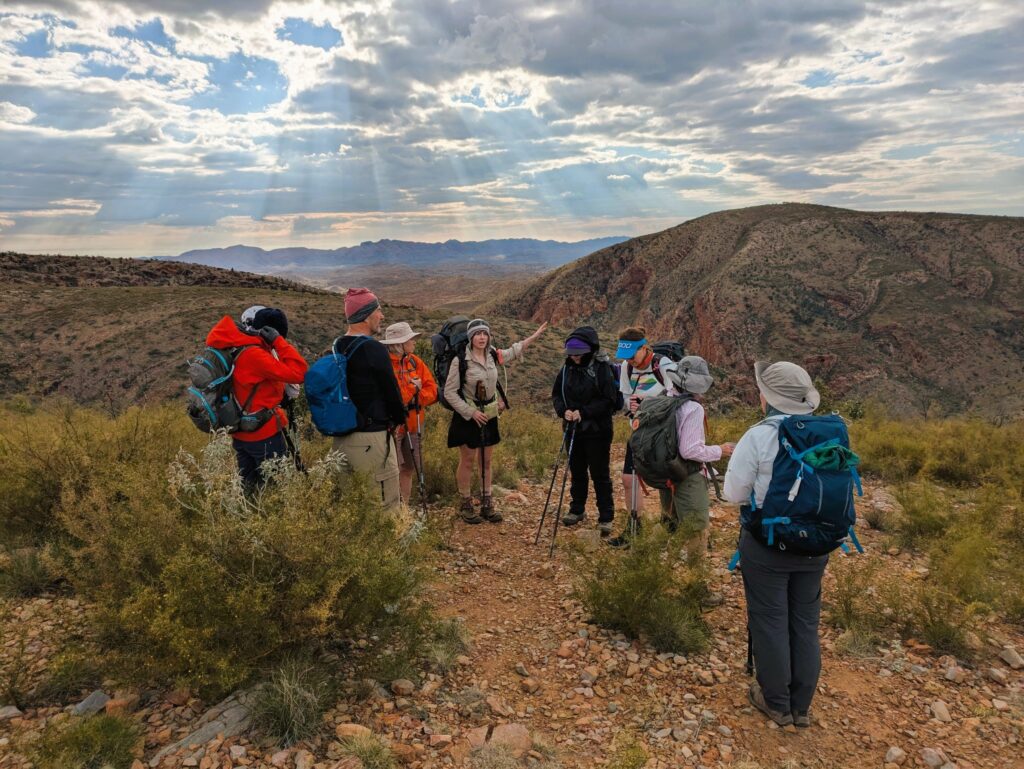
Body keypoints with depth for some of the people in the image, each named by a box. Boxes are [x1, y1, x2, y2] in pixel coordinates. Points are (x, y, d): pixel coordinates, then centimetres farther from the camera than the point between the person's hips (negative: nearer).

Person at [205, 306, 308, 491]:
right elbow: (298, 372, -30)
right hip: (263, 434, -9)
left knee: (249, 483, 21)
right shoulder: (254, 355, -26)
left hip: (241, 433, 9)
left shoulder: (236, 348, 0)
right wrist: (278, 341, -23)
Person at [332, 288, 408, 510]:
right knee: (387, 503, 0)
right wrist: (400, 418, 8)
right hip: (371, 437, -8)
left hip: (342, 435, 8)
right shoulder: (374, 350, -16)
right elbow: (391, 390, -11)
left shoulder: (338, 348, 8)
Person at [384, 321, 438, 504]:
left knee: (408, 469, 15)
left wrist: (417, 397, -14)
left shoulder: (415, 362, 8)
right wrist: (412, 389, -14)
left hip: (413, 424, 7)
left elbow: (432, 390, 5)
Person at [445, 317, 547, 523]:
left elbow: (515, 351, 19)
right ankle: (466, 505, 18)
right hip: (468, 418, -5)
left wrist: (535, 335, 17)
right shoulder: (460, 360, -16)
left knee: (486, 462, 12)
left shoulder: (493, 356, 0)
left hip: (489, 416, 6)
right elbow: (449, 392, -15)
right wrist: (471, 412, -18)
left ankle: (487, 504, 22)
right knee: (467, 462, 5)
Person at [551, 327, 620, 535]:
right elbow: (556, 394, 8)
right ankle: (577, 509, 34)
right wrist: (564, 410, -11)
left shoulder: (602, 369, -14)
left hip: (597, 431, -5)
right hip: (573, 429, 5)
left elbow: (609, 401, -16)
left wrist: (584, 412, -22)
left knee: (600, 474, 2)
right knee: (577, 472, 18)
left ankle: (606, 517, 14)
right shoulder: (567, 369, 2)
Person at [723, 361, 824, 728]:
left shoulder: (759, 436, -19)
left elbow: (734, 494, -12)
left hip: (768, 543, -4)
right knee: (805, 623, 18)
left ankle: (776, 703, 27)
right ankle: (802, 705, 32)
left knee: (770, 622, 12)